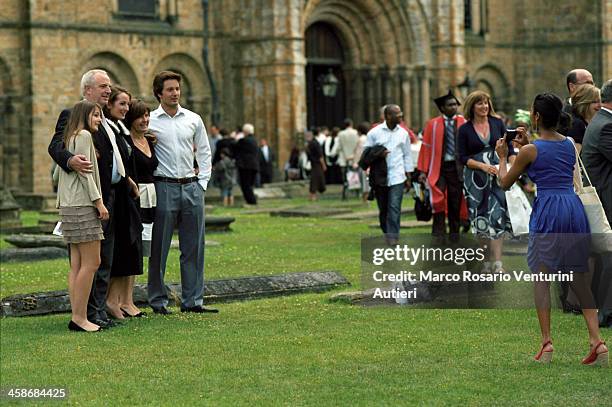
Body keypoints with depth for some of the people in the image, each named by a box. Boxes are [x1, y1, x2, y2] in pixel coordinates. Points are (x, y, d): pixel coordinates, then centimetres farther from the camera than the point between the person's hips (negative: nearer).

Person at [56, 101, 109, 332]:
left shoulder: (70, 138, 21)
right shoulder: (84, 135, -7)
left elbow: (58, 172, 21)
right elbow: (85, 172, -14)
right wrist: (99, 201, -14)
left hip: (69, 207, 10)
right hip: (82, 205, -10)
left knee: (77, 265, 6)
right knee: (91, 262, -10)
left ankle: (77, 317, 5)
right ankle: (79, 318, -11)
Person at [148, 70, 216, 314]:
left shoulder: (193, 120, 10)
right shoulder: (149, 121, -1)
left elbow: (204, 152, 16)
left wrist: (202, 182, 6)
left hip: (192, 187, 4)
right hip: (164, 187, -4)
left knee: (193, 247, 5)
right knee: (159, 247, 0)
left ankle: (192, 301, 11)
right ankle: (158, 300, 8)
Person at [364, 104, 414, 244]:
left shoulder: (403, 133, 7)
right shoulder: (375, 132, 0)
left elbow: (407, 155, 12)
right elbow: (366, 153, 3)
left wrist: (408, 176, 9)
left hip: (397, 177, 0)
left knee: (394, 207, -11)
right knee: (383, 209, 8)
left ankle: (392, 237, -11)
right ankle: (386, 234, 24)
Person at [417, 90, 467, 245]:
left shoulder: (463, 123, 4)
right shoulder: (432, 125, 2)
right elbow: (425, 147, 1)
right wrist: (423, 171, -4)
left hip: (457, 167, 1)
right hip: (438, 167, -1)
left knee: (455, 202, 6)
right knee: (438, 201, -4)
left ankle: (454, 235, 17)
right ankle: (438, 236, 1)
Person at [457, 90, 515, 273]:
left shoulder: (497, 124, 6)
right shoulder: (464, 129, 1)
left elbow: (509, 148, 10)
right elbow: (463, 157, -2)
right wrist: (482, 166, -15)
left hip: (497, 176, 0)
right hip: (475, 178, 0)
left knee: (497, 217, -9)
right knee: (480, 219, 3)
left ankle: (497, 262, -12)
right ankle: (485, 260, 12)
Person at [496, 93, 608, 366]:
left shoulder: (530, 151, -4)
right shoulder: (571, 145, 12)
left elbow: (505, 183, 8)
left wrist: (502, 157, 23)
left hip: (548, 211, -5)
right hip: (574, 208, 5)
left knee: (541, 277, 4)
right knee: (579, 278, 8)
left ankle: (547, 343, -3)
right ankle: (596, 340, -2)